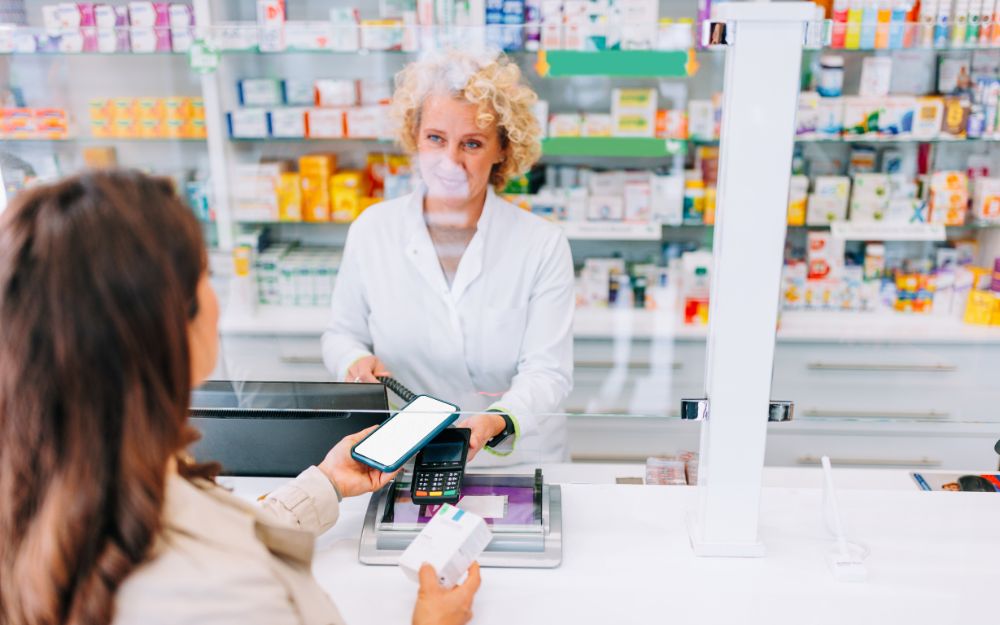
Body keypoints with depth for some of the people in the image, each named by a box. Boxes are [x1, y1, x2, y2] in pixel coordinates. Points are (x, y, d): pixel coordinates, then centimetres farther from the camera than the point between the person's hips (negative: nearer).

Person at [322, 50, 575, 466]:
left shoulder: (543, 244, -5)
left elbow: (547, 371, -10)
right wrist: (357, 360, -10)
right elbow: (342, 334, 13)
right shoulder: (372, 230, 2)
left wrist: (496, 423, -30)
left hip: (517, 461, -1)